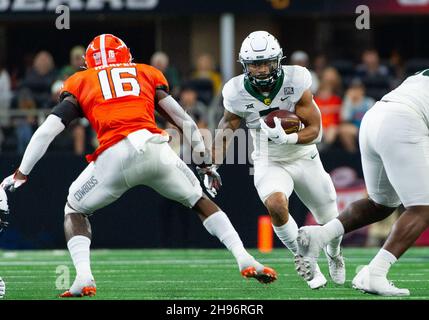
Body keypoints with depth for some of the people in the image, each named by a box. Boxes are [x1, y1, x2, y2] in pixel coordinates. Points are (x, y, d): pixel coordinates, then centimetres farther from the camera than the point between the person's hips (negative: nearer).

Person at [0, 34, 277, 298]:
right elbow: (184, 120, 26)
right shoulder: (147, 74, 28)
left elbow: (49, 129, 14)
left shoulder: (80, 82, 23)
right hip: (156, 149, 2)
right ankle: (245, 259, 13)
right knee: (200, 200, 26)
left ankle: (83, 278, 0)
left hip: (114, 156, -2)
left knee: (74, 211, 22)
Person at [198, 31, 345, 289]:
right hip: (270, 163, -1)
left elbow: (314, 131, -20)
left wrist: (288, 137, -39)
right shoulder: (237, 93, -18)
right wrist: (212, 166, -7)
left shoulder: (296, 81, -23)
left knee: (331, 222, 11)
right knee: (276, 205, -33)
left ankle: (334, 254, 50)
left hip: (304, 159, 1)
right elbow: (226, 130, 1)